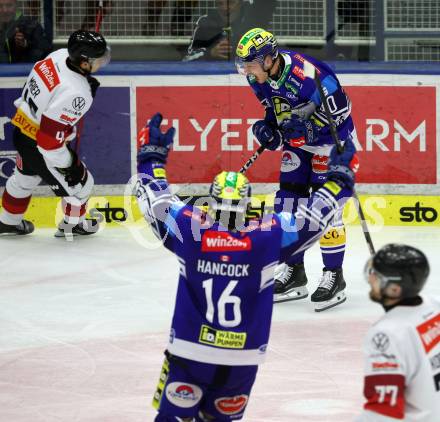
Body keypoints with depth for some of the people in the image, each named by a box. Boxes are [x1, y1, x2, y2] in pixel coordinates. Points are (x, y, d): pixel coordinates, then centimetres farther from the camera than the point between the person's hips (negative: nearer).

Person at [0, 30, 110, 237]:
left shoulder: (61, 55, -15)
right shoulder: (74, 93, -37)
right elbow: (50, 136, -33)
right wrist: (68, 164, -20)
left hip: (23, 129, 8)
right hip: (38, 146, -8)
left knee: (25, 177, 33)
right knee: (80, 182, 14)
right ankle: (72, 224, 37)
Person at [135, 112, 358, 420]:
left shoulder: (190, 230, -9)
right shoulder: (269, 236, -10)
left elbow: (156, 204, 6)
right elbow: (314, 219, 1)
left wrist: (152, 154, 20)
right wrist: (340, 176, 15)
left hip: (189, 352, -1)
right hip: (243, 359, 1)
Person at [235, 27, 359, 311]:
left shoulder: (309, 76, -33)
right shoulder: (260, 77, -8)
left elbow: (340, 109, -25)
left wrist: (307, 127, -34)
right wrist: (268, 127, -8)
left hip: (331, 138, -8)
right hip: (298, 140, 8)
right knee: (288, 203, 4)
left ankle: (334, 277, -2)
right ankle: (295, 272, 15)